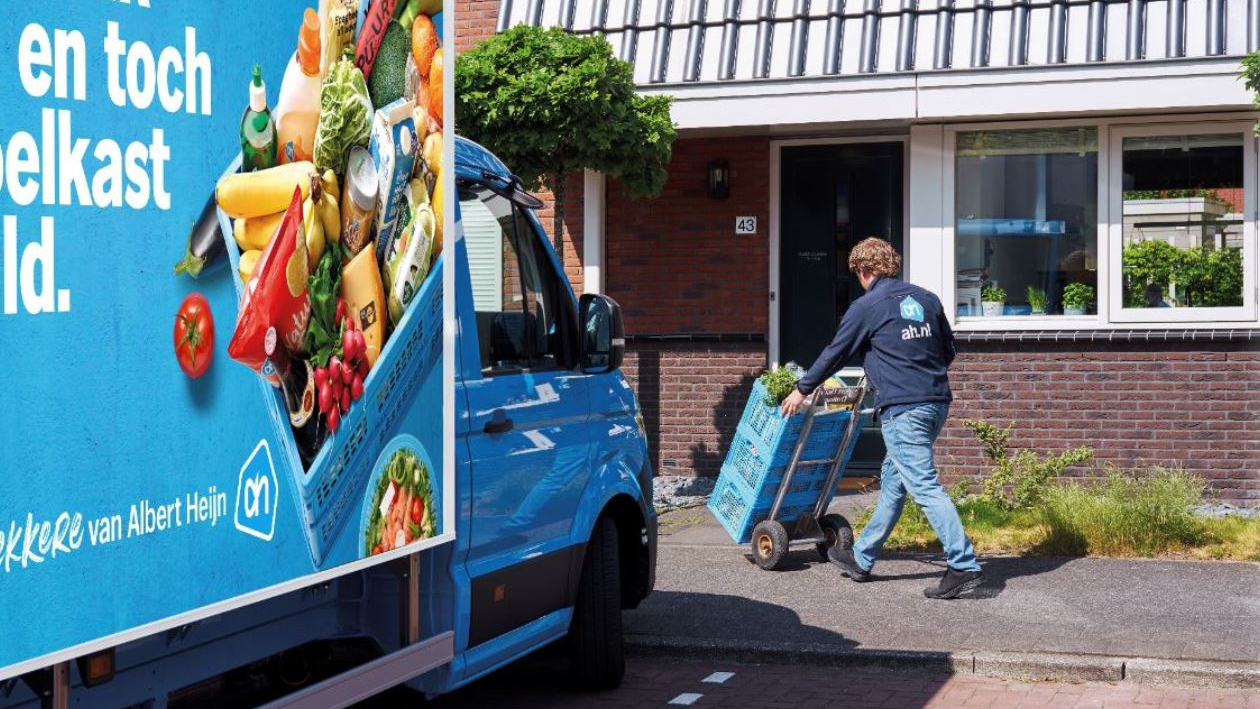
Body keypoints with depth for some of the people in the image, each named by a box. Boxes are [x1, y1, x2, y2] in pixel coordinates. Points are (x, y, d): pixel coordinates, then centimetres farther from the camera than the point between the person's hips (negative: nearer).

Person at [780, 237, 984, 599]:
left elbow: (835, 354, 4)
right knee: (893, 479, 17)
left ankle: (965, 567, -17)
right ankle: (861, 559, 28)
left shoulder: (866, 307, -5)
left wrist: (802, 389, 16)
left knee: (924, 486, -9)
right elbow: (949, 350, 19)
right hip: (937, 402, 8)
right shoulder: (926, 299, 12)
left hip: (902, 407, -8)